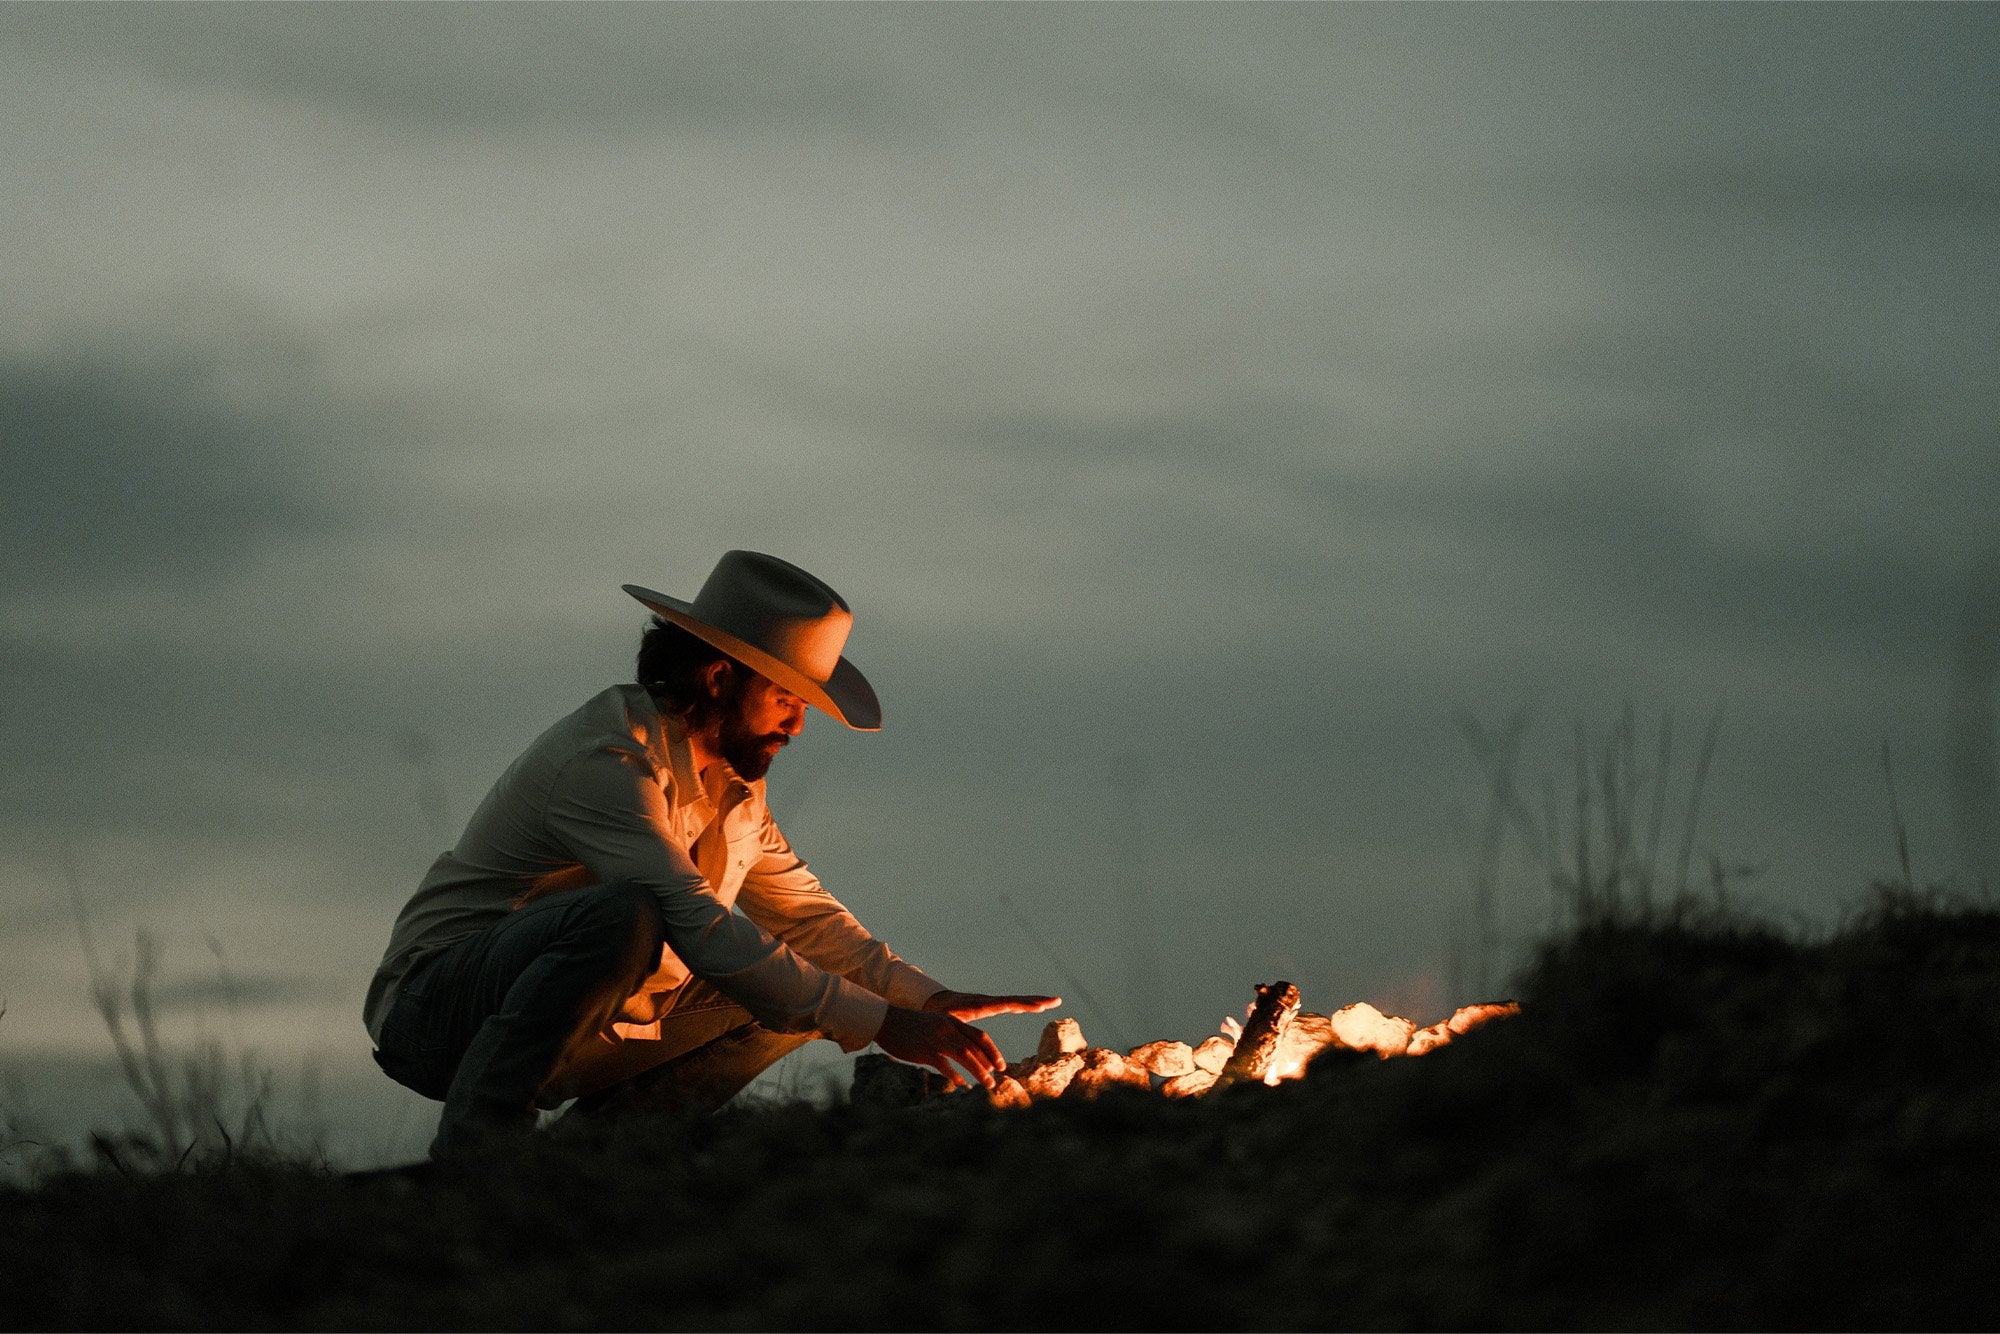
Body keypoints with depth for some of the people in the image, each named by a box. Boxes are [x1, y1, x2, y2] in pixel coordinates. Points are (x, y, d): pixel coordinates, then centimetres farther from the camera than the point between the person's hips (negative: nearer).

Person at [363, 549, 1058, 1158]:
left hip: (582, 1030, 9)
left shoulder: (733, 781, 10)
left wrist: (930, 1000, -3)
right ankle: (471, 1153, -28)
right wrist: (880, 1023, -31)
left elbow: (806, 914, 14)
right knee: (625, 916, -37)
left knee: (798, 984, 2)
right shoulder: (609, 760, -21)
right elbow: (701, 928, -30)